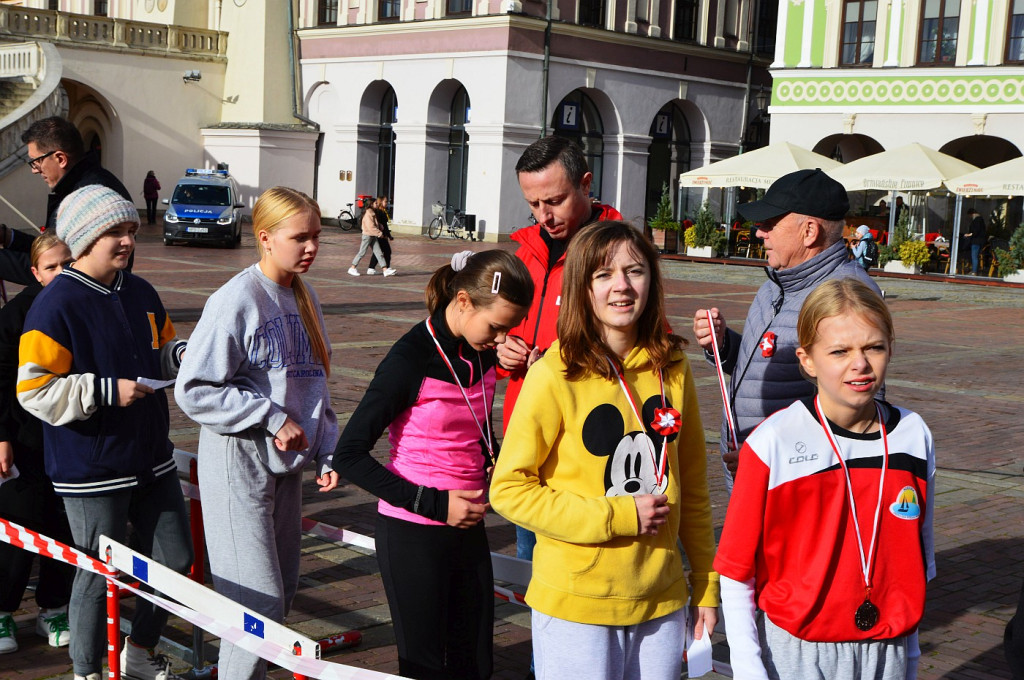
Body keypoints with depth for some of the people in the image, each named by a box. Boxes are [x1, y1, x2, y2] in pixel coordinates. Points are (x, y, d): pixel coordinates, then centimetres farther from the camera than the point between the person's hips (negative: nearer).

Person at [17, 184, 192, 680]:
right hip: (92, 469, -7)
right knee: (100, 575, 4)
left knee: (175, 560, 14)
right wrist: (106, 392, -24)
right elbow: (34, 390, -18)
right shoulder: (56, 305, -15)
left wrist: (181, 355, -1)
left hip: (152, 458, 7)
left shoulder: (141, 294, 7)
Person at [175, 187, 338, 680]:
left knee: (283, 591, 14)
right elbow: (194, 390, -17)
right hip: (238, 463, -8)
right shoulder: (236, 300, -14)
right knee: (260, 605, -9)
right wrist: (273, 418, -17)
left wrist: (327, 453, 8)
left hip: (287, 463, 8)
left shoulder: (304, 298, 10)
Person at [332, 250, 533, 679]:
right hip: (413, 534, -6)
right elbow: (348, 456, -17)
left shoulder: (484, 354, 3)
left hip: (468, 527, 7)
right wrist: (433, 503, -21)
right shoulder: (411, 359, -17)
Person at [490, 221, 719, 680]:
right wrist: (615, 517, -15)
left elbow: (692, 486, 9)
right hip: (576, 606, -4)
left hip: (662, 601, 4)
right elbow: (508, 489, -10)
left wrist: (707, 585, 9)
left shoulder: (672, 368, 2)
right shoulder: (555, 375, -12)